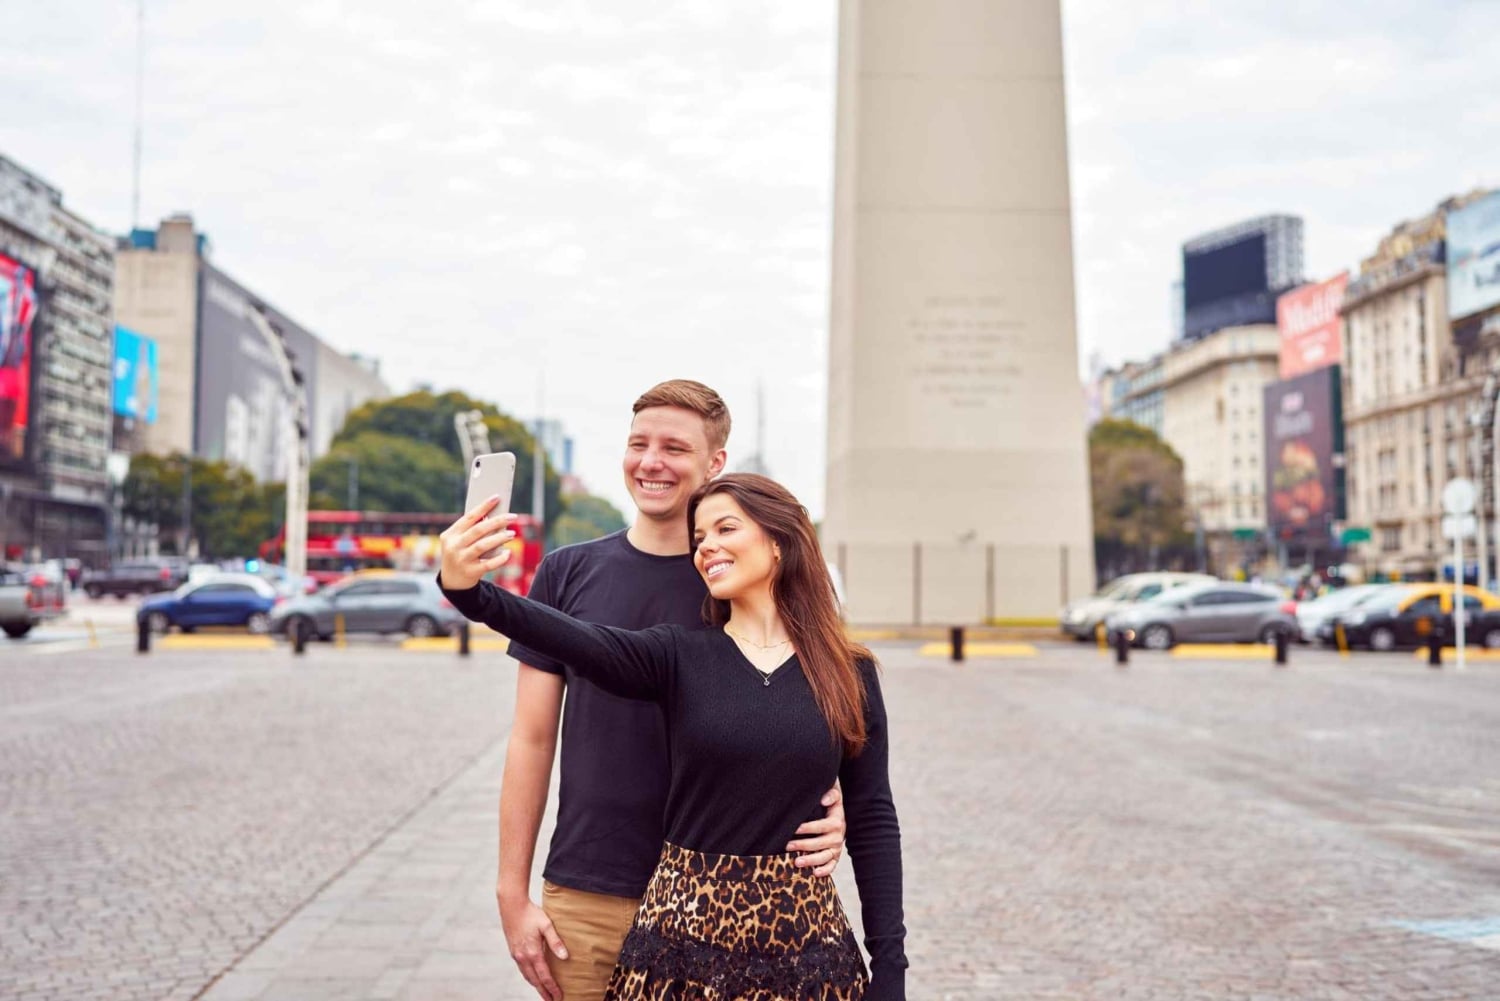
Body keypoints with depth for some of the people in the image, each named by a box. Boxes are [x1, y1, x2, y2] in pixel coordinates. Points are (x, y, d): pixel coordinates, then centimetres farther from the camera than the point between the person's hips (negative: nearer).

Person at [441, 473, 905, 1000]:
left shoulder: (849, 673, 0)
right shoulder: (679, 656, -2)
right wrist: (468, 590, -38)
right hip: (685, 927, 0)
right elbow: (577, 639, -21)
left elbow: (873, 821, 1)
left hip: (803, 933, 0)